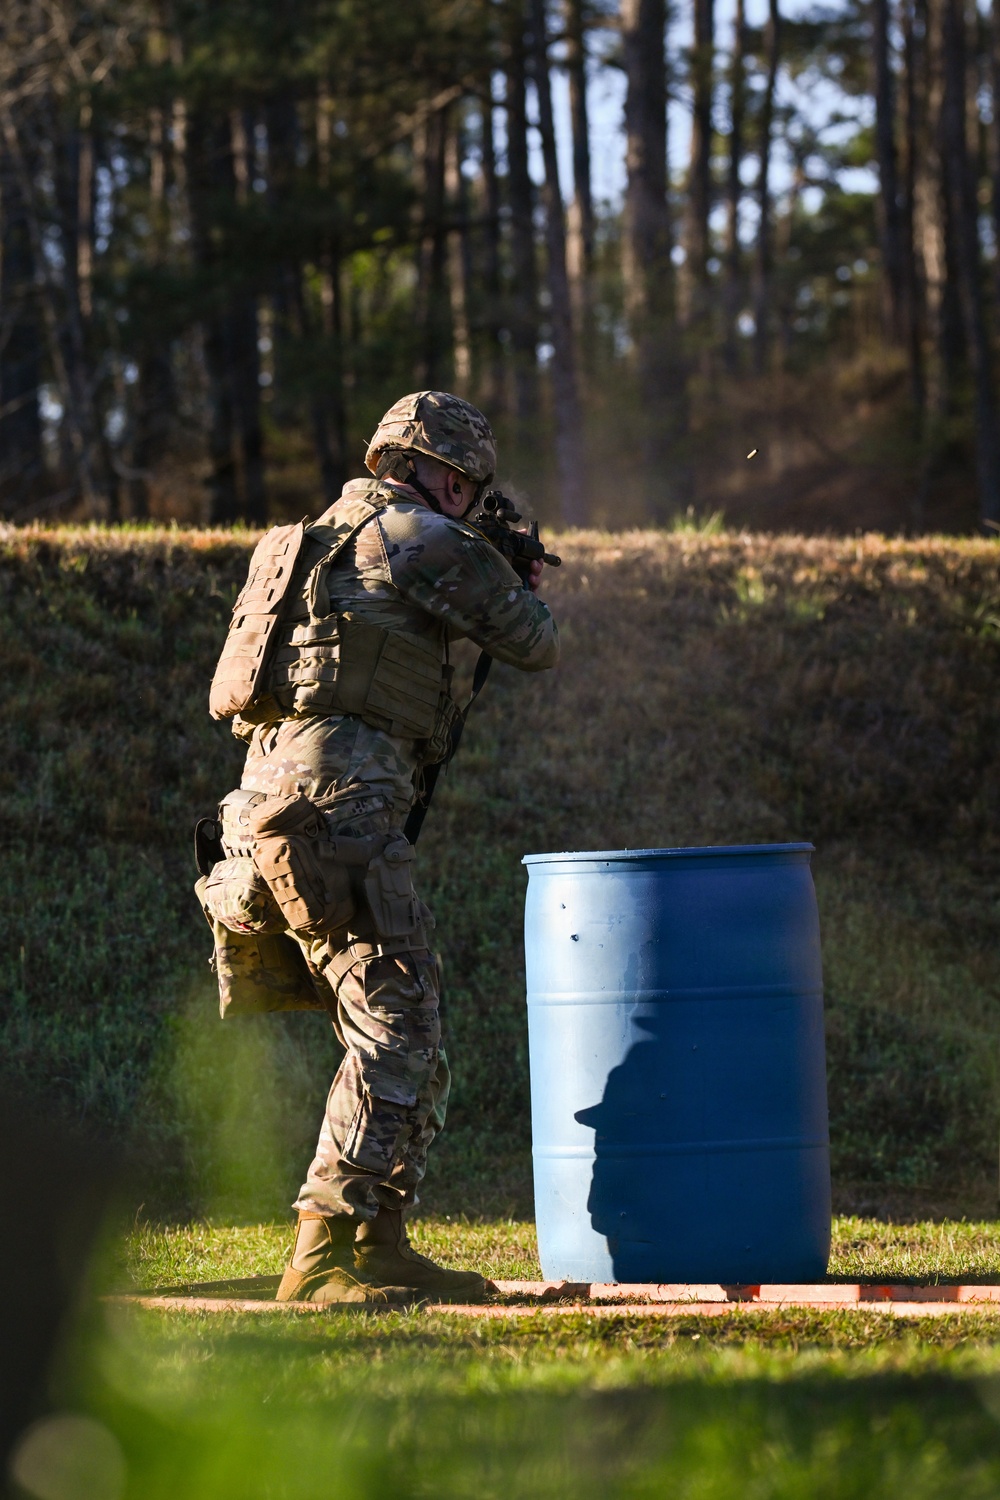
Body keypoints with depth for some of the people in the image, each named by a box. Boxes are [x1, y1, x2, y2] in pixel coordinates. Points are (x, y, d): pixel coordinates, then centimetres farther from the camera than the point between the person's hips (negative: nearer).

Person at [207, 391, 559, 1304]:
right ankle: (321, 1258, -19)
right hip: (339, 809, -10)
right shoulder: (427, 542, -5)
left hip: (273, 805, 10)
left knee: (408, 1034, 15)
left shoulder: (327, 535, 23)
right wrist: (529, 591, 27)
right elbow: (534, 646, 5)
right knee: (396, 1034, -12)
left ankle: (380, 1247, 16)